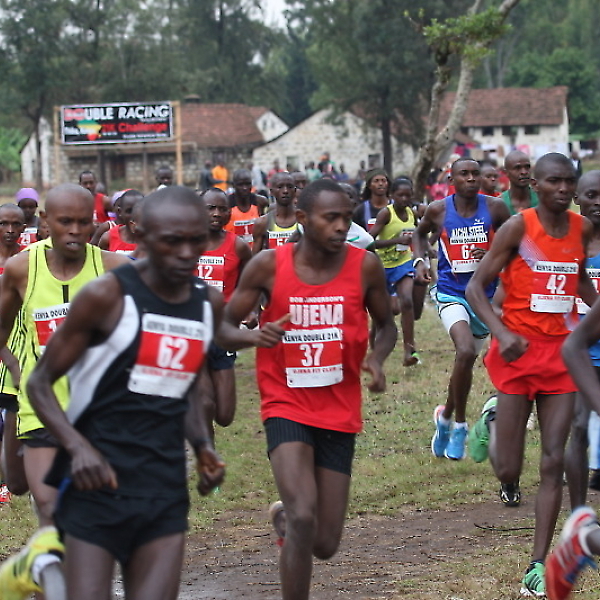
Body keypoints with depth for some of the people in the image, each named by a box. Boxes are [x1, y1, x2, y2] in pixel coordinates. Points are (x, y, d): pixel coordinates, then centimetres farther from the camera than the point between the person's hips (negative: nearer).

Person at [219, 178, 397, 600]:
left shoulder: (364, 265, -7)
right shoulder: (269, 265, -10)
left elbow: (386, 325, 9)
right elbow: (225, 327, -1)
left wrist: (376, 358, -13)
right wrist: (254, 336, -24)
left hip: (339, 411, 2)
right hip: (287, 407, -2)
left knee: (325, 544, 7)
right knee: (304, 519, -24)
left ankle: (285, 517, 43)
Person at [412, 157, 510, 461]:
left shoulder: (495, 208, -5)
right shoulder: (438, 210, -4)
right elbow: (420, 233, 18)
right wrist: (420, 260, 1)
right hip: (451, 295, -2)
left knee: (466, 361, 15)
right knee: (465, 352, -26)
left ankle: (445, 416, 41)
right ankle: (459, 425, -9)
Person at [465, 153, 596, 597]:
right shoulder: (518, 227, -11)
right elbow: (476, 287, -10)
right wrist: (503, 334, -23)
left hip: (561, 352, 4)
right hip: (519, 352, -3)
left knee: (554, 463, -2)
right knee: (509, 470, 1)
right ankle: (491, 423, 37)